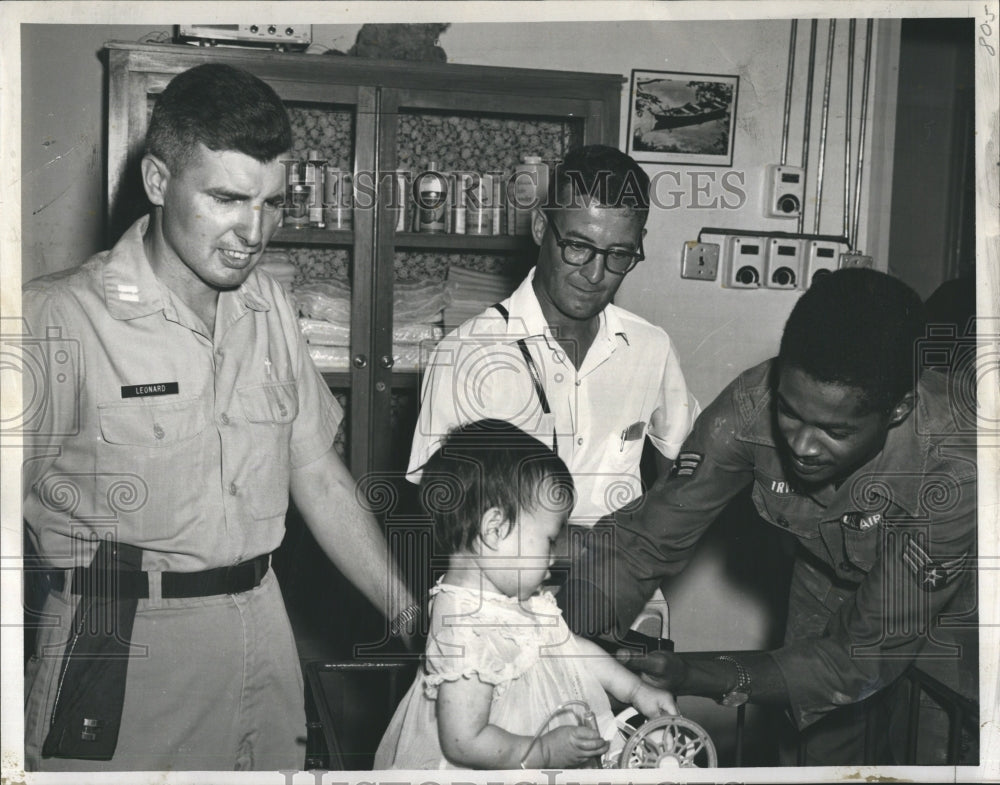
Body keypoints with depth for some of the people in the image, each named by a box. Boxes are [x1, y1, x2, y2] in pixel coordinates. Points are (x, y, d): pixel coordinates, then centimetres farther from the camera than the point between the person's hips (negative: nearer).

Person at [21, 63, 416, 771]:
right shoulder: (56, 319, -13)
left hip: (262, 631, 5)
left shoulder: (269, 306, 6)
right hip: (119, 653, -5)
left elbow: (321, 480, 9)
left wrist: (412, 616, 7)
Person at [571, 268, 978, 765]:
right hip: (829, 580, 2)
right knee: (819, 755, 11)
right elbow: (648, 539, -25)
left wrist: (701, 677, -43)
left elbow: (870, 654, -34)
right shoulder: (752, 405, -33)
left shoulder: (955, 469, -40)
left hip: (943, 604, -2)